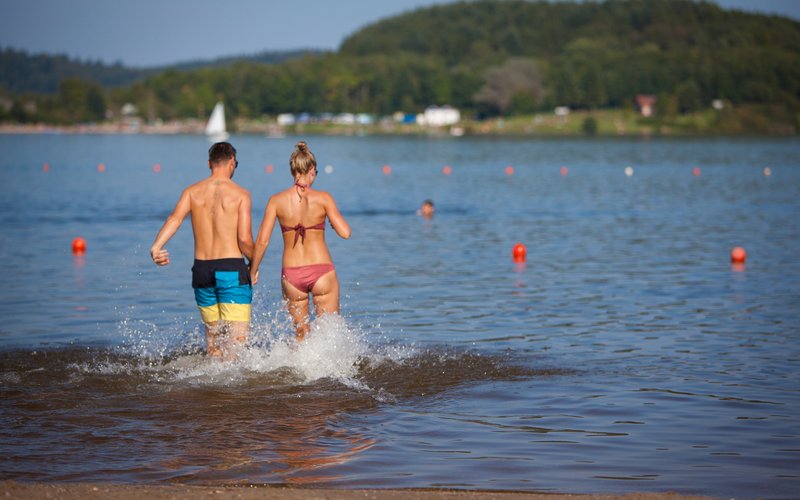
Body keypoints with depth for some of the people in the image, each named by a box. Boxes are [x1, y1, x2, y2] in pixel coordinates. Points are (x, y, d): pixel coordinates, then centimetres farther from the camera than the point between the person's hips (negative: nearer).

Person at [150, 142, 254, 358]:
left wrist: (156, 247, -24)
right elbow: (244, 240, -10)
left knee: (213, 333, 19)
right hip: (232, 269, -5)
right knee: (238, 338, -8)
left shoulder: (192, 192, 7)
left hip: (201, 269, 5)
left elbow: (175, 218, -12)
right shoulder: (240, 194, -3)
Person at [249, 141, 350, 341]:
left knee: (302, 334, 18)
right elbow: (345, 232, -10)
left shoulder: (277, 200, -1)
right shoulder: (323, 198, -5)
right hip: (322, 271, -2)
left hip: (291, 274, 2)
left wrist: (253, 271, 9)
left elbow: (262, 241, -4)